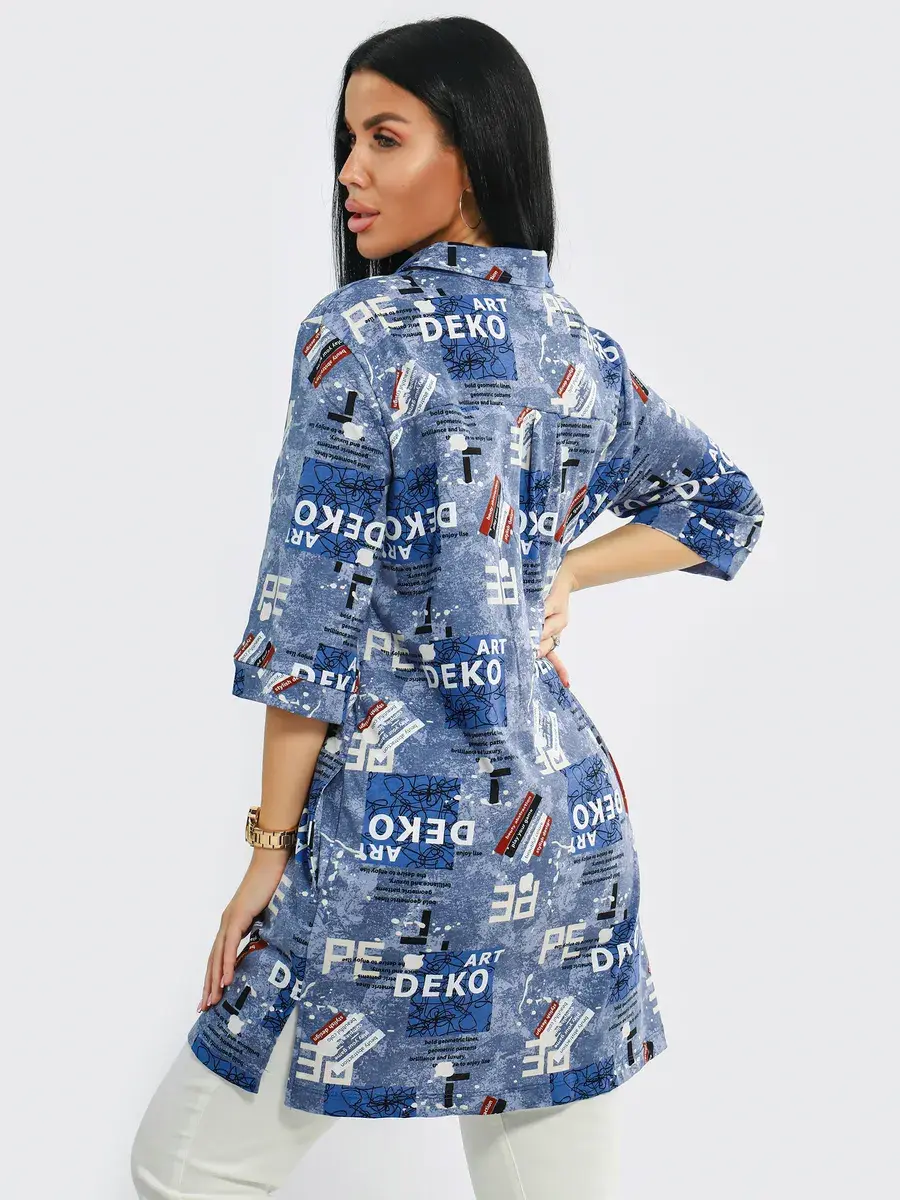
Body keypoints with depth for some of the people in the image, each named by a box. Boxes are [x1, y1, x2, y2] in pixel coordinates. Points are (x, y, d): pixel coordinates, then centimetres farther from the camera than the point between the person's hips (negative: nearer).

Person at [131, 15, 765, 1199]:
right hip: (566, 825, 7)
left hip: (396, 834, -6)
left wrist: (272, 845, -6)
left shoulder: (357, 337, -11)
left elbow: (312, 626, -13)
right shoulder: (579, 352, 8)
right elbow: (722, 505, 23)